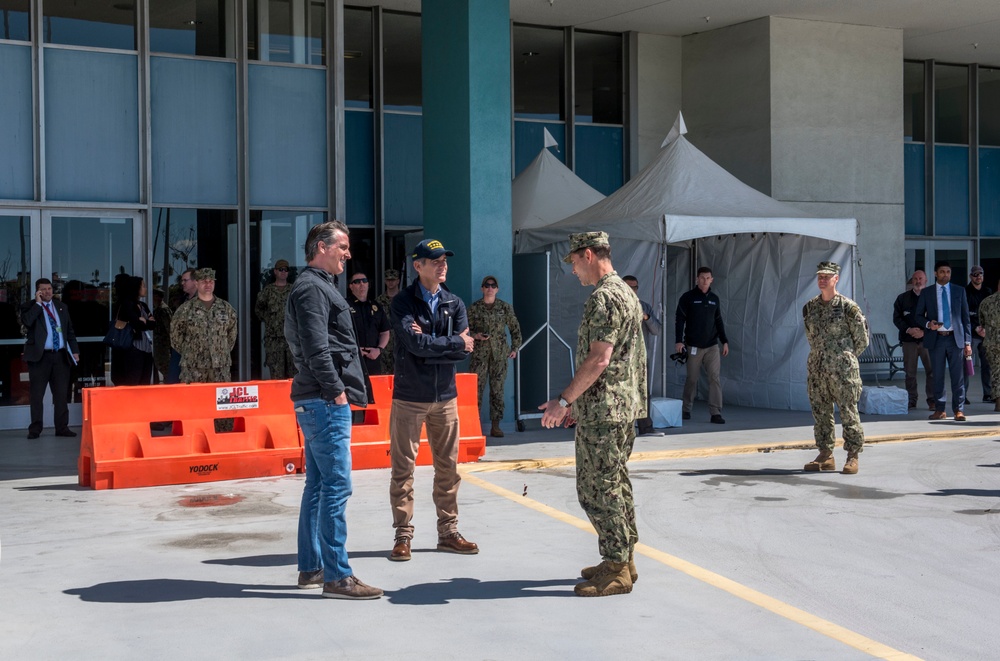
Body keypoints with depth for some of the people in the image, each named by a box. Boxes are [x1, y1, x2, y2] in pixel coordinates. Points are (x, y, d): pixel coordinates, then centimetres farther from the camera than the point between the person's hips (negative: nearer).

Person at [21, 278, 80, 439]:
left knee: (61, 394, 4)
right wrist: (38, 303, -14)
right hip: (39, 356, -4)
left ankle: (62, 427, 10)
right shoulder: (29, 307, 2)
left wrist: (75, 350, 10)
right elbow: (26, 322, -20)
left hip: (61, 356, 4)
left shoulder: (62, 307, 15)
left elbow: (70, 331, 17)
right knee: (37, 394, 0)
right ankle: (35, 429, 6)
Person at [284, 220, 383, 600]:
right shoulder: (313, 288, -11)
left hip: (317, 401, 11)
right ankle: (336, 576, -9)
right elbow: (315, 348, -20)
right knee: (336, 486, -10)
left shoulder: (317, 286, 21)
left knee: (318, 485, 13)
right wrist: (336, 390, -17)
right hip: (325, 401, -11)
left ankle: (310, 568, 20)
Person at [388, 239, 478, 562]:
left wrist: (429, 343, -14)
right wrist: (454, 343, -10)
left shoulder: (455, 304, 7)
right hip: (409, 397, -4)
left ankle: (448, 532, 17)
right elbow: (415, 344, -19)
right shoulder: (403, 302, -5)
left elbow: (465, 349, -5)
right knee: (403, 467, -1)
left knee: (448, 467, 8)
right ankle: (403, 535, 6)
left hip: (445, 396, 4)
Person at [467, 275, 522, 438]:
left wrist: (515, 348, 8)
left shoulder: (505, 307, 7)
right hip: (480, 353, -1)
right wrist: (475, 335, -12)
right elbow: (466, 329, 8)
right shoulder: (474, 308, 5)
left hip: (500, 353, 1)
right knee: (476, 387, -6)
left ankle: (496, 425, 4)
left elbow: (515, 328, 13)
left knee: (498, 389, 0)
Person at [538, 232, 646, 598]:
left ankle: (616, 571, -1)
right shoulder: (625, 292, 17)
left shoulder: (604, 297, -17)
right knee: (614, 485, 16)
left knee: (597, 488, -5)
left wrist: (564, 400, -17)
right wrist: (578, 402, 22)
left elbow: (598, 359, -24)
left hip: (603, 413, -11)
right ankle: (623, 561, 23)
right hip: (623, 407, 11)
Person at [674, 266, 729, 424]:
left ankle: (715, 413, -7)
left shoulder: (714, 299, 11)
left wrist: (724, 341, 8)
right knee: (692, 378, 2)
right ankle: (685, 410, 19)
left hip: (712, 346, 3)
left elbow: (719, 321, 15)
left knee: (714, 378, -7)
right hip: (693, 346, -3)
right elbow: (679, 320, -4)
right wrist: (679, 341, -13)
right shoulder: (688, 297, -2)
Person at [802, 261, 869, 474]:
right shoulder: (810, 307, 9)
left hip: (843, 370, -6)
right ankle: (825, 454, 16)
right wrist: (821, 354, 15)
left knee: (848, 412, -3)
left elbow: (862, 338, -1)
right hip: (816, 368, 6)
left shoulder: (847, 306, -6)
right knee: (820, 412, 8)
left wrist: (845, 357, 5)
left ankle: (853, 456, 3)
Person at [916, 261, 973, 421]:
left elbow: (965, 317, 8)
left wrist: (968, 342, 2)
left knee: (958, 376, -3)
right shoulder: (926, 292, 7)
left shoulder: (959, 291, 9)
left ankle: (959, 410, 1)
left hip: (955, 338, 0)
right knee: (938, 376, 4)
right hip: (936, 338, 0)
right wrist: (928, 324, -12)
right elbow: (918, 315, 10)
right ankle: (940, 409, 11)